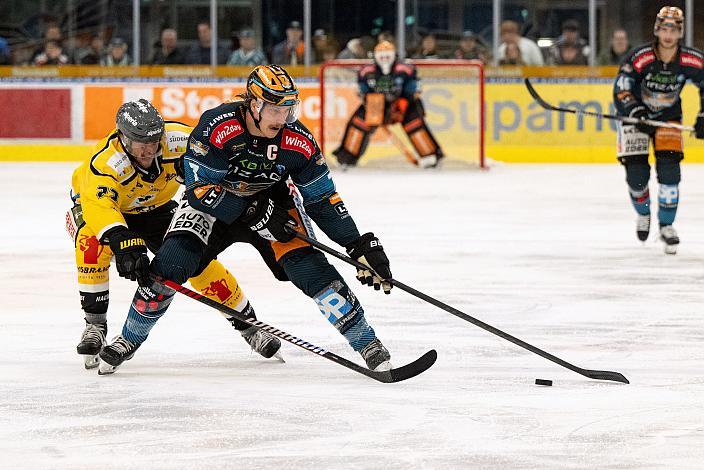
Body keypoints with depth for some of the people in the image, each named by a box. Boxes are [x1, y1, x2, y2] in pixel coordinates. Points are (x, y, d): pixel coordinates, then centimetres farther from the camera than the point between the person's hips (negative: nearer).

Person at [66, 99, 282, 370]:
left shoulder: (178, 140, -30)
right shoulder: (105, 162, -41)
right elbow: (99, 205, -56)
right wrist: (123, 242, -70)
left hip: (153, 208, 3)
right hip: (94, 200, -3)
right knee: (94, 239, -36)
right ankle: (95, 323, -22)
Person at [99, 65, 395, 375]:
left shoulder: (298, 141, -21)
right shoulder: (217, 126, -31)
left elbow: (323, 199, -10)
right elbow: (200, 188, -28)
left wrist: (360, 246, -15)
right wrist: (255, 216, -31)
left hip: (272, 201, 2)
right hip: (215, 200, -2)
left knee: (308, 265, -18)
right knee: (173, 261, -20)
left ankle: (365, 341, -5)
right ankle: (130, 338, 1)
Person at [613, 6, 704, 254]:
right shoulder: (640, 57, -26)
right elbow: (621, 87, -27)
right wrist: (635, 111, -42)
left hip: (668, 117, 2)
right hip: (635, 114, -2)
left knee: (669, 167, -13)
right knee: (636, 172, -8)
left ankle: (666, 224, 2)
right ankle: (643, 213, 23)